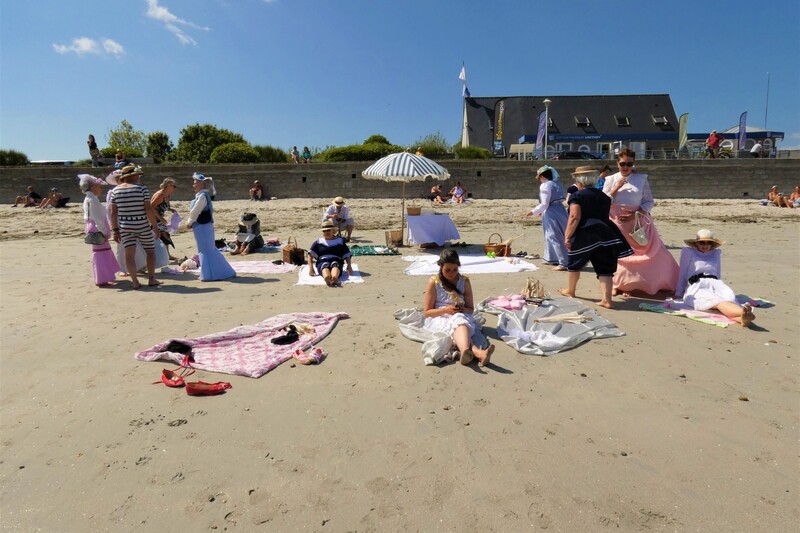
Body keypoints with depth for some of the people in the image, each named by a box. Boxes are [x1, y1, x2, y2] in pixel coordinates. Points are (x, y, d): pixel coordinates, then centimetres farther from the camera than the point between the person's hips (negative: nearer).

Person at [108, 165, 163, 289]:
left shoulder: (115, 190, 4)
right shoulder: (142, 188, -7)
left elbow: (113, 212, 4)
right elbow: (149, 209, -12)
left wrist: (115, 230, 9)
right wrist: (155, 226, -7)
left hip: (125, 227, 3)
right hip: (143, 226, -3)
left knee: (129, 254, 3)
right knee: (150, 251, 11)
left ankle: (135, 282, 4)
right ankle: (151, 279, 11)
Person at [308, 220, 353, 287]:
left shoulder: (340, 241, 21)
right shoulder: (318, 242, 21)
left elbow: (347, 255, 16)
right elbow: (310, 254, 13)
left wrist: (349, 266, -2)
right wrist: (311, 268, -2)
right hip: (322, 262, 0)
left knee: (335, 264, -39)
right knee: (325, 265, -38)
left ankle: (335, 277, -72)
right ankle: (327, 278, -72)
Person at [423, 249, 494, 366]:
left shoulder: (464, 281, 9)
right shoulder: (434, 282, 2)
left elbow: (471, 309, 13)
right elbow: (427, 312, 1)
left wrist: (463, 309, -11)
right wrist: (446, 310, -16)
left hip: (461, 317, 2)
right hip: (439, 319, -2)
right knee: (458, 321, -38)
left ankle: (465, 352, -68)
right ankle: (477, 352, -67)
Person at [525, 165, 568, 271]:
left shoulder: (545, 186, -13)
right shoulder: (556, 184, 14)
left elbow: (544, 204, -17)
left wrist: (533, 212, -6)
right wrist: (543, 211, 21)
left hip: (552, 214, -10)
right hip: (560, 211, 10)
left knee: (555, 238, -5)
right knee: (550, 236, 21)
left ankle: (564, 263, -4)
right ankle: (551, 259, 34)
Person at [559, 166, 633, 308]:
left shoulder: (577, 196, -5)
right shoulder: (604, 196, 15)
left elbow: (575, 217, -16)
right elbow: (606, 216, 19)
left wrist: (567, 236, -16)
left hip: (583, 235, -5)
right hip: (603, 235, 5)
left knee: (574, 263, 16)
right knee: (605, 268, 5)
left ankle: (570, 290, 34)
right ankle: (606, 299, -2)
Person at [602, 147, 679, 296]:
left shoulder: (642, 179, 2)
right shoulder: (611, 179, 3)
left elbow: (649, 202, 2)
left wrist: (635, 214, -13)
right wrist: (616, 188, -13)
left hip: (638, 221, 1)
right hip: (617, 223, 0)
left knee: (654, 251, 0)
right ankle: (620, 284, 15)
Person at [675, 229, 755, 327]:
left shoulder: (716, 253, 30)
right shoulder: (688, 251, 18)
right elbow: (683, 274, 18)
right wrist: (678, 294, 18)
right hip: (696, 287, -4)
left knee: (730, 297, -36)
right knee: (717, 301, -38)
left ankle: (740, 318, -68)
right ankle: (743, 312, -69)